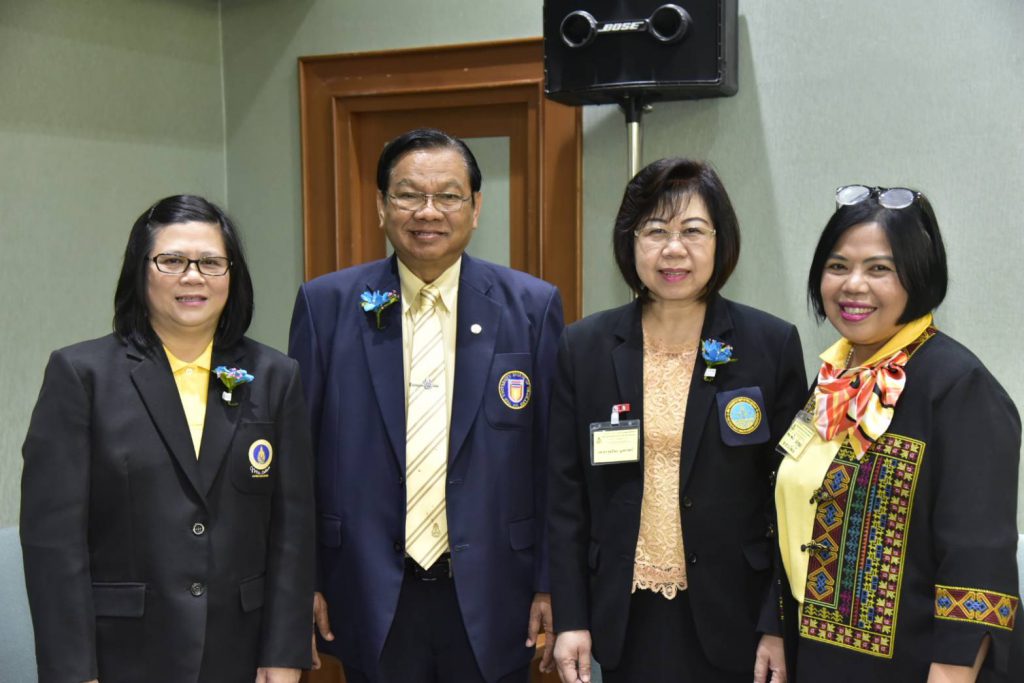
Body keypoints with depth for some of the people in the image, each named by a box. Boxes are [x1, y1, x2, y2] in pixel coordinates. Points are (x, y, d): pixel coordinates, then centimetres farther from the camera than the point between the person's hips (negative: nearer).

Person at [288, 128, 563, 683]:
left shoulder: (532, 307, -3)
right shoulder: (326, 305, -2)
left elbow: (554, 460, 0)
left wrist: (551, 582, 0)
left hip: (489, 597, 0)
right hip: (371, 600, 0)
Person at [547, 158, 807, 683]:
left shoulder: (773, 345, -5)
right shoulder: (583, 348, -1)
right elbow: (565, 493, 2)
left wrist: (779, 626, -5)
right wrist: (570, 619, -1)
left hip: (732, 616, -1)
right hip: (626, 619, 1)